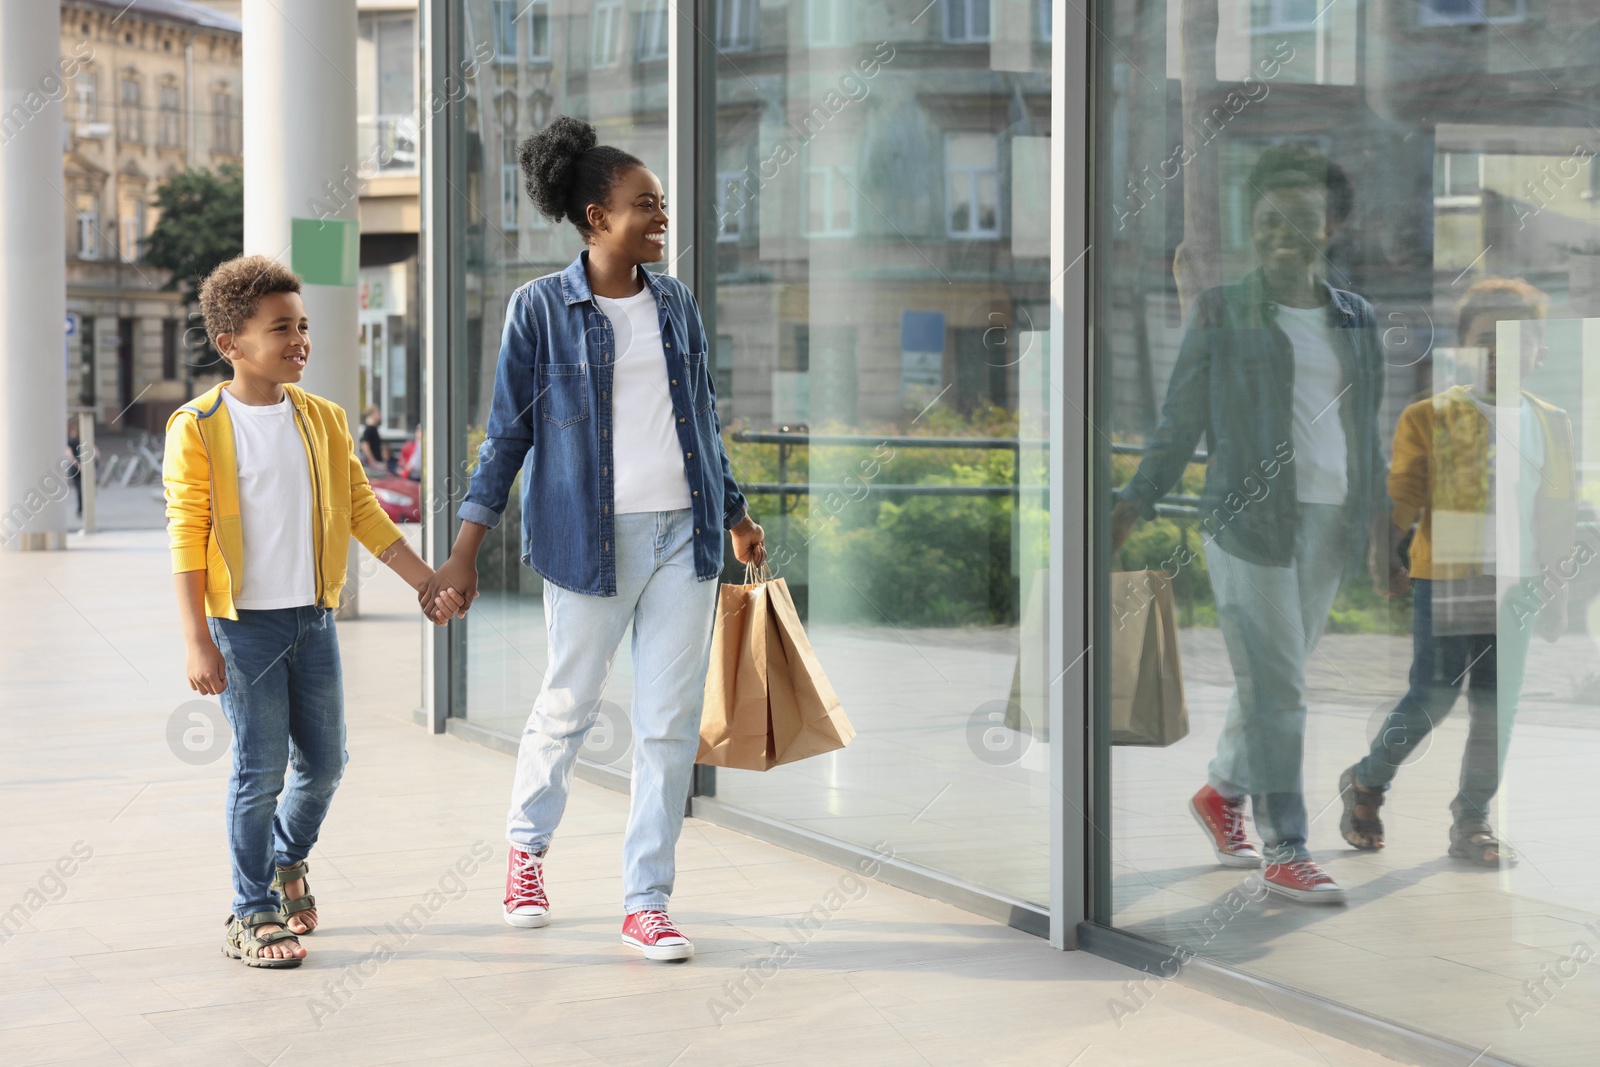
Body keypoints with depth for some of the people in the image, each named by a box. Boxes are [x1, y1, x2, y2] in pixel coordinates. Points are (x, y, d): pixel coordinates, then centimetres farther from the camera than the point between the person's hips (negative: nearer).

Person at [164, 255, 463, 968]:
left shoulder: (322, 419, 7)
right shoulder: (198, 428, -8)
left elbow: (363, 511, 12)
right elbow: (187, 536, -9)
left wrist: (429, 582, 7)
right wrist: (196, 641, -14)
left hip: (314, 617, 5)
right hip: (243, 623, -5)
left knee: (324, 761, 10)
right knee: (261, 769, -3)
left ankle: (287, 860, 38)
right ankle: (253, 914, 11)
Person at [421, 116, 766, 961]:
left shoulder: (676, 305, 8)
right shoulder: (541, 309, -4)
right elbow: (507, 434, -2)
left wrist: (735, 517, 22)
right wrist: (463, 556, -5)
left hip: (684, 532, 4)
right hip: (591, 534, -4)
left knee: (671, 721, 3)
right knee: (568, 706, 10)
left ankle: (646, 901, 14)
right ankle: (527, 847, 38)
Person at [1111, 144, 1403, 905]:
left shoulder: (1355, 320, 11)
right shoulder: (1221, 313, -1)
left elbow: (1365, 437, 16)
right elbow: (1180, 425, -1)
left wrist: (1381, 538, 15)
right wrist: (1135, 502, -13)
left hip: (1328, 526, 5)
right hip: (1247, 522, -5)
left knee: (1276, 677, 13)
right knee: (1274, 688, -6)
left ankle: (1222, 792, 36)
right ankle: (1286, 853, 0)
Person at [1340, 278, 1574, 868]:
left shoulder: (1552, 425, 9)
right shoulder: (1431, 417, -4)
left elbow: (1560, 514, 13)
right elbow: (1403, 501, -4)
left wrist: (1556, 590, 11)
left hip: (1515, 585, 4)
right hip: (1444, 580, -4)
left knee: (1497, 708, 6)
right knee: (1432, 696, -3)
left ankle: (1472, 822, 17)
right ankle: (1366, 784, 20)